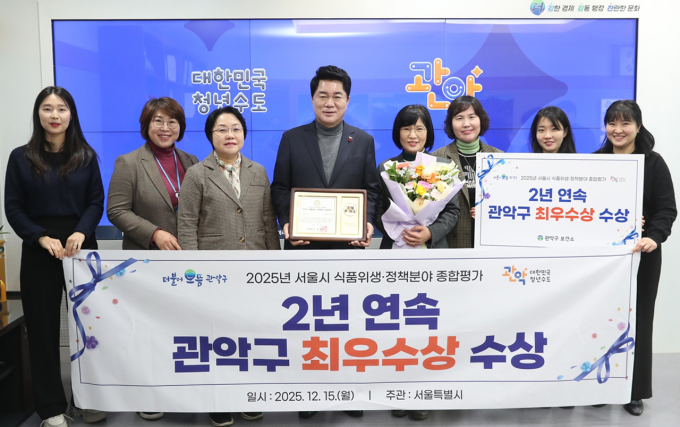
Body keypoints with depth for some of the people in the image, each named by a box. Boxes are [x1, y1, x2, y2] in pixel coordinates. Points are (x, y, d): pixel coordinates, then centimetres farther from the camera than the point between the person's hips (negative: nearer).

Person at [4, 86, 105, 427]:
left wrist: (81, 233, -15)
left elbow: (96, 202, 2)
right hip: (38, 251, 0)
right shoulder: (21, 157, 3)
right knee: (43, 327, 4)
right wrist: (42, 237, -13)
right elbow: (13, 208, 1)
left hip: (81, 247, 1)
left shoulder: (86, 156, 6)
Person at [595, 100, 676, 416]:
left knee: (636, 318, 5)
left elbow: (666, 209, -6)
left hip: (640, 254, -2)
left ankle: (634, 390, 17)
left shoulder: (654, 163, -1)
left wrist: (654, 237, -24)